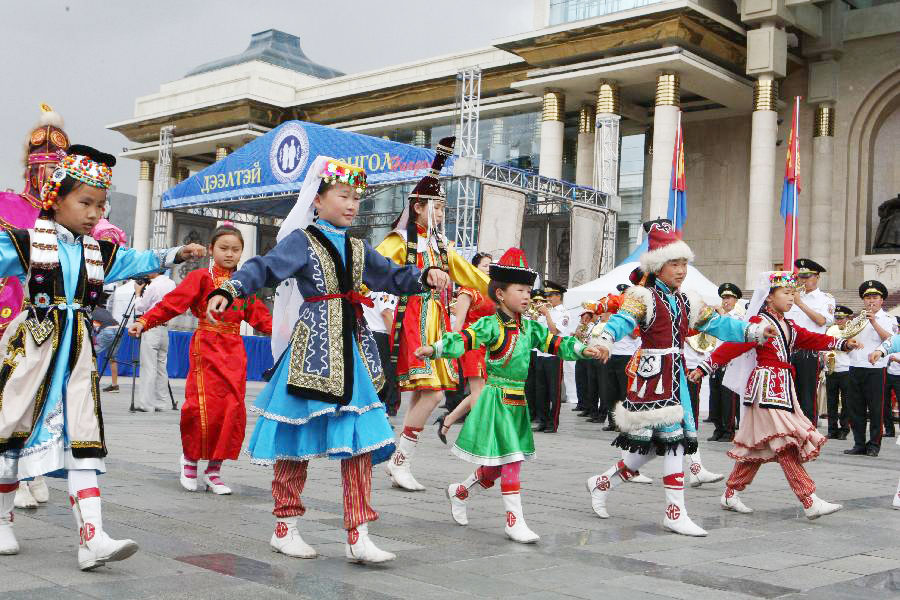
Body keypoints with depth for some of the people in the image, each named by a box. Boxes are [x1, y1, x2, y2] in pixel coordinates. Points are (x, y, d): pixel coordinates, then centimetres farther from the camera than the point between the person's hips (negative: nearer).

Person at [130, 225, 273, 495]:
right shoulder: (200, 277, 0)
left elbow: (260, 315, 17)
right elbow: (172, 303, -10)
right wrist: (144, 321, -21)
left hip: (234, 351, 5)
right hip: (207, 348, -4)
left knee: (234, 409, -1)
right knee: (205, 407, -12)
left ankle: (214, 471, 11)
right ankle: (190, 458, 16)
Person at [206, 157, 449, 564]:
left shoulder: (357, 249, 15)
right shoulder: (301, 241, -4)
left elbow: (393, 277, 19)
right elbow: (263, 268, -16)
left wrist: (425, 276, 0)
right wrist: (227, 292, -33)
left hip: (352, 353, 6)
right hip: (311, 349, -6)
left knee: (360, 439, 1)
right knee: (297, 438, 4)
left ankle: (358, 536, 5)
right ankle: (285, 528, 20)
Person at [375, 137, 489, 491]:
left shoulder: (440, 245, 18)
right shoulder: (401, 241, -3)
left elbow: (469, 275, 24)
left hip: (437, 322, 7)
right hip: (413, 319, -7)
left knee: (422, 395, 4)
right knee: (431, 394, -15)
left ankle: (401, 464, 11)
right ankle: (400, 461, -4)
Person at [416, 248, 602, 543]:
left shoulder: (530, 327, 11)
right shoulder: (491, 325, -13)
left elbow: (554, 342, 11)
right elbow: (465, 338, -25)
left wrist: (582, 350, -2)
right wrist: (435, 349, -41)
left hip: (520, 403, 8)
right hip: (499, 400, -8)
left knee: (499, 462, 15)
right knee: (510, 460, -6)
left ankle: (459, 491, 38)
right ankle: (514, 522, 3)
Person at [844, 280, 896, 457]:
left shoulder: (888, 319, 4)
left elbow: (889, 340, -14)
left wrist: (874, 322, -20)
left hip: (876, 368, -5)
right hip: (856, 368, 5)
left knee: (876, 409, -2)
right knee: (855, 409, 5)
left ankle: (874, 445, 6)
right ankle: (859, 444, 13)